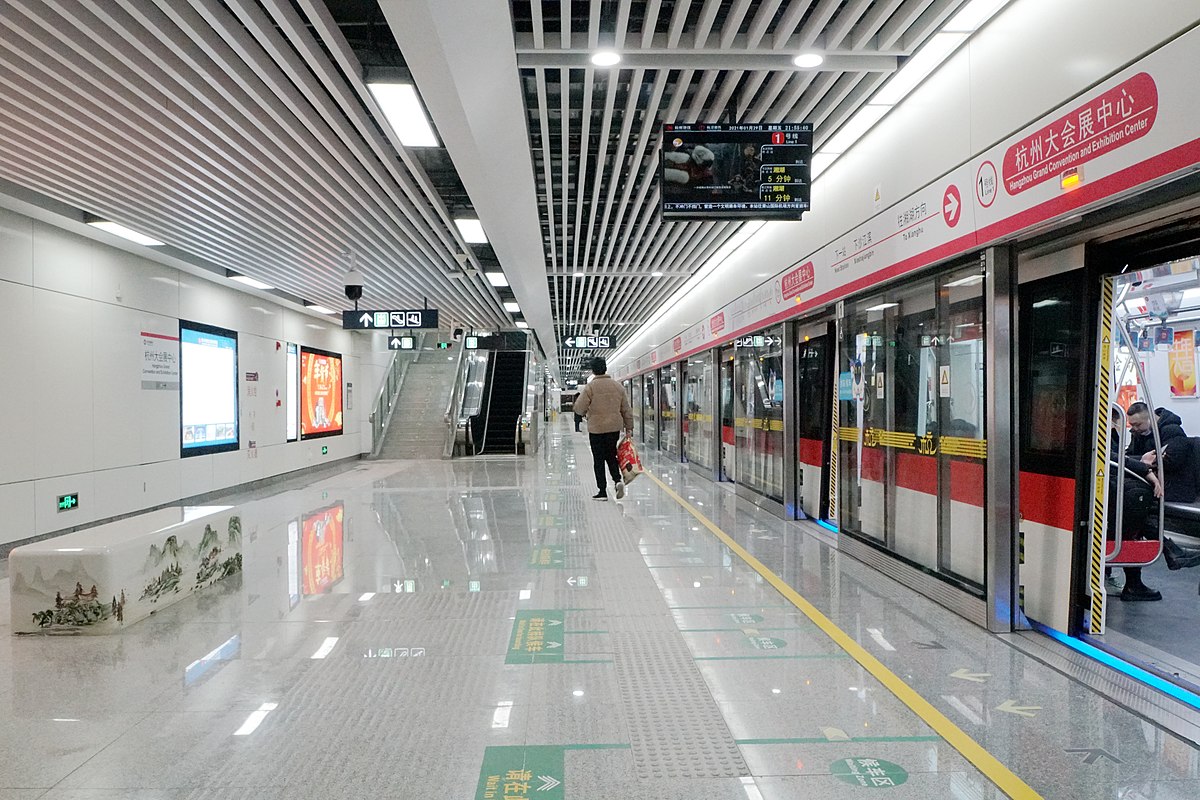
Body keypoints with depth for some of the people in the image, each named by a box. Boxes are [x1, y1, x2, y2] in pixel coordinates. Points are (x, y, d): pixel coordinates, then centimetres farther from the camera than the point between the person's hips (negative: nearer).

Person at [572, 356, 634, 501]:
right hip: (615, 427, 4)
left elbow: (579, 408, -10)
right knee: (611, 456, 18)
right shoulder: (618, 386, 4)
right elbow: (626, 409, 8)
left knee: (599, 460, 5)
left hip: (596, 428, -4)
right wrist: (629, 427, 15)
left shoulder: (590, 387, -11)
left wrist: (587, 412, 12)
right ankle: (618, 480, -4)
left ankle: (602, 491, 8)